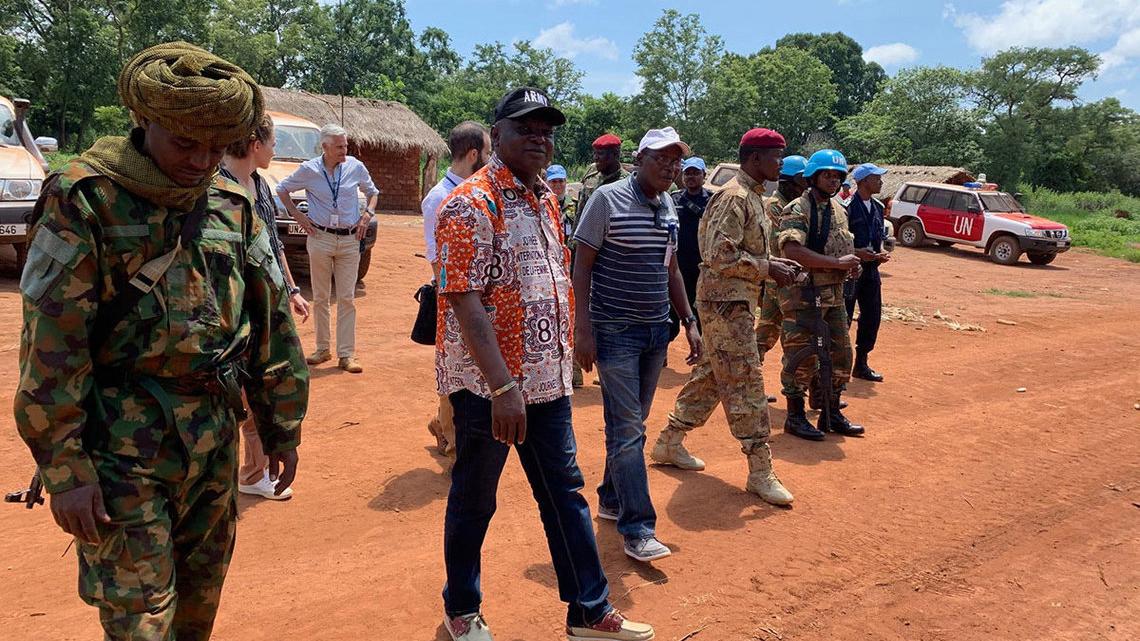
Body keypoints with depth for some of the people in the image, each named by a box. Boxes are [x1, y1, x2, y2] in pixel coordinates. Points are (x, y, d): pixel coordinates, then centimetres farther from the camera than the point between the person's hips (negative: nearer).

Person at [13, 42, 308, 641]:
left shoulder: (231, 204, 4)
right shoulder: (84, 200, -10)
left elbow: (272, 319, 8)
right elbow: (51, 342, -13)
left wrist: (282, 427, 10)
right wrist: (64, 468, -14)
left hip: (216, 440, 5)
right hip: (124, 449, -5)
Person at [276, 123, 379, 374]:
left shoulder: (356, 167, -1)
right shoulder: (309, 169, -3)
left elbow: (372, 192, 16)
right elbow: (282, 189, 12)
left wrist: (367, 215, 0)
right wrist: (297, 215, 2)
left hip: (350, 240, 0)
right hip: (320, 238, 0)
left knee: (347, 298, -1)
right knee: (320, 297, 8)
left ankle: (347, 355, 2)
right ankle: (323, 349, 19)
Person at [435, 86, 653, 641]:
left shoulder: (545, 200, 11)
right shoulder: (472, 204, -14)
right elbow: (465, 302, -21)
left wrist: (563, 360, 13)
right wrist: (503, 387, -25)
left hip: (547, 380, 8)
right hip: (488, 385, -7)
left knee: (565, 492, 14)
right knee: (473, 501, 10)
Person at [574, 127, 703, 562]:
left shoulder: (668, 206, 11)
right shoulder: (608, 199, -10)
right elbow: (582, 266, -10)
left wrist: (689, 321, 13)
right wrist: (583, 329, -16)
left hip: (656, 331, 7)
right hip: (615, 331, -7)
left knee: (633, 424, 15)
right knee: (626, 429, -6)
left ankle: (611, 499, 30)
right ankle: (637, 529, -1)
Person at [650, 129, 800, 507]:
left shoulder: (752, 197, 16)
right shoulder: (734, 198, -16)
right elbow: (722, 256, -24)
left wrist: (775, 264, 7)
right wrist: (769, 269, -18)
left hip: (736, 301, 10)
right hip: (726, 301, -10)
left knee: (710, 376, 16)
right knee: (745, 384, -6)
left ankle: (669, 443, 27)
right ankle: (760, 471, 2)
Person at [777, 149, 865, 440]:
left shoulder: (838, 208, 14)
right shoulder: (797, 210, -13)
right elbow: (792, 251, -27)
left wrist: (852, 262, 2)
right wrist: (837, 262, -24)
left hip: (834, 294, 9)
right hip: (803, 295, -8)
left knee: (840, 355, 14)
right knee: (802, 358, -1)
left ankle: (831, 414, 27)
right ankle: (795, 417, 13)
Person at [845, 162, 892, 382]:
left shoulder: (878, 208, 13)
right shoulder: (847, 207, -12)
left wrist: (881, 254, 2)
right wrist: (856, 253, -22)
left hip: (870, 270, 8)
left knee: (872, 318, 10)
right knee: (843, 319, -3)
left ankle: (861, 364, 23)